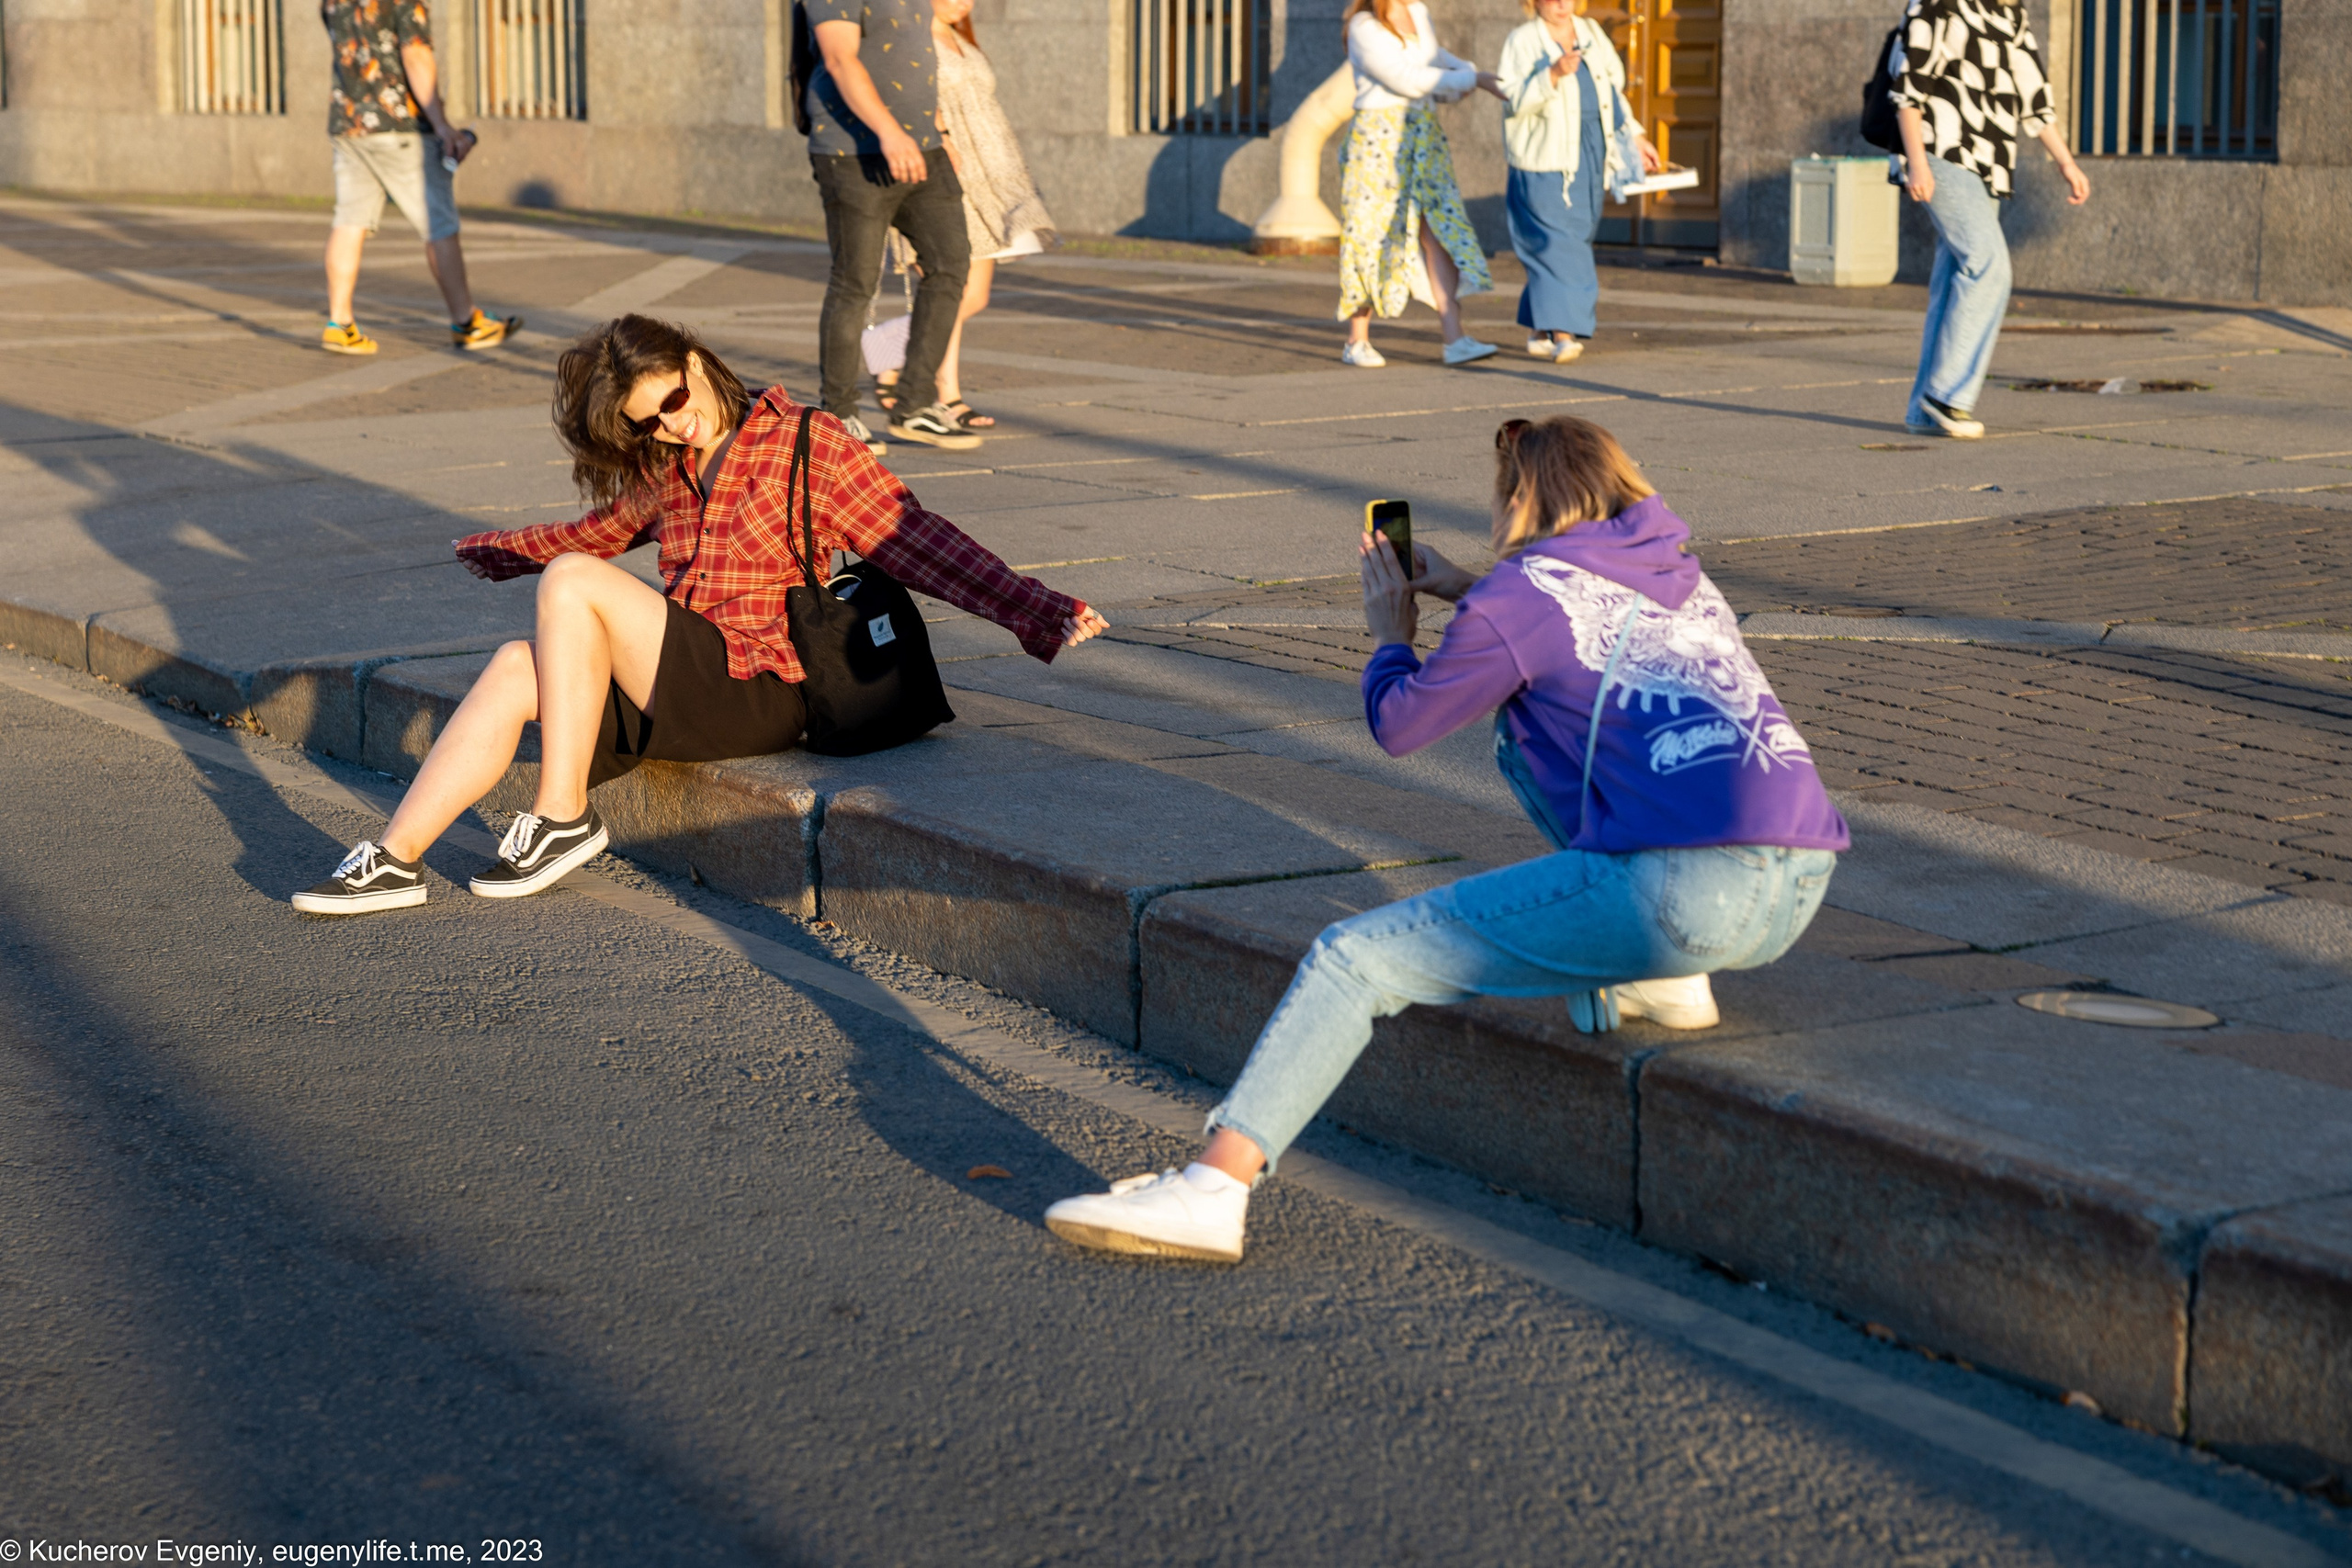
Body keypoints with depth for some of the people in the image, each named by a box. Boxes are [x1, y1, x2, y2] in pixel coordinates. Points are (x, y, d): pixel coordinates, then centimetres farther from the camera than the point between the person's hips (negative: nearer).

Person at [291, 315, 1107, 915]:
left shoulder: (809, 445, -3)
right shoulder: (666, 472, 17)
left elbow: (915, 542, -10)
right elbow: (607, 530, 37)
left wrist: (1038, 613, -21)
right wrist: (498, 550, 52)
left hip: (757, 693, -7)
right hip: (674, 692, 7)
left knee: (571, 584, -20)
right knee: (518, 668, -17)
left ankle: (563, 817, -14)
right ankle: (395, 861, -20)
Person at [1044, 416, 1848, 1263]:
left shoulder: (1521, 595, 3)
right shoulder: (1679, 575, 24)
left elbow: (1399, 726, 14)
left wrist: (1392, 636, 33)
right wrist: (1463, 590, 39)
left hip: (1693, 892, -8)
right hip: (1801, 888, 8)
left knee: (1356, 955, -2)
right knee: (1523, 736, 29)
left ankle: (1213, 1186, -14)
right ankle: (1661, 979, 20)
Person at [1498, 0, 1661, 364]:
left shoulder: (1591, 35, 14)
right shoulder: (1522, 41, -5)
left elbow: (1613, 90, 24)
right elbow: (1515, 100, -14)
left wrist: (1636, 138, 23)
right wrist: (1554, 74, -27)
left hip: (1590, 159, 6)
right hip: (1544, 159, -6)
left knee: (1577, 240, 8)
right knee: (1556, 243, -14)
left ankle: (1539, 331, 17)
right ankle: (1562, 333, -21)